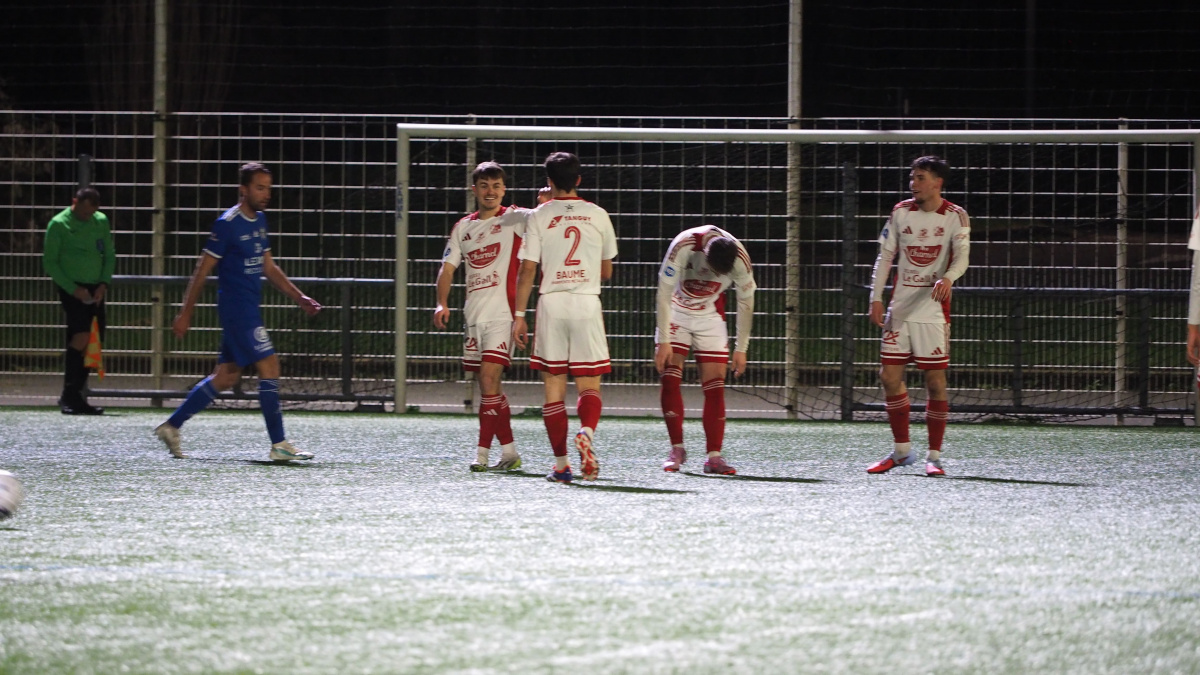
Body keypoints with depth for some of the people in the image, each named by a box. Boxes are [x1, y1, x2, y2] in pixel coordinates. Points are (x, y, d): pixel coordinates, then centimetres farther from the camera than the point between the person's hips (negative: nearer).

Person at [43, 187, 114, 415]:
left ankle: (76, 397, 11)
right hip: (71, 288, -6)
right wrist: (73, 289, -13)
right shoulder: (58, 224, -6)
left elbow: (109, 255, 17)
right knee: (81, 336, -20)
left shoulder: (101, 221, 10)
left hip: (94, 289, 6)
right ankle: (69, 397, -16)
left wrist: (104, 283, 0)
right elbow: (50, 262, -5)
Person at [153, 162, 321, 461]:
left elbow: (268, 267, 23)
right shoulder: (227, 224, -13)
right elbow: (202, 270, -11)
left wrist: (299, 297, 18)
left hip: (248, 310, 9)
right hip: (236, 309, -9)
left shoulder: (259, 220, 13)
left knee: (226, 376, 11)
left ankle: (171, 426, 19)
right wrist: (185, 314, -10)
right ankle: (279, 445, -10)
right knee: (269, 367, -12)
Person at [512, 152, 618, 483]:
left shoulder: (539, 217, 0)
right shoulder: (598, 215, 6)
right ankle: (586, 433, -28)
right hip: (587, 303, 1)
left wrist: (519, 315, 1)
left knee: (554, 387, 5)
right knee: (589, 386, 2)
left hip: (551, 303, -1)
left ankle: (561, 463, 4)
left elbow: (527, 271, -3)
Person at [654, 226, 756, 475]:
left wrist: (741, 349, -3)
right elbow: (664, 293, -21)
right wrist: (664, 341, -21)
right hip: (676, 312, -1)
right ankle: (677, 449, -2)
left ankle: (714, 457, -6)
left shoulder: (740, 258, -23)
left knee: (715, 386, -7)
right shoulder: (683, 246, -30)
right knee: (670, 378, -12)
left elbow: (745, 303, -7)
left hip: (711, 316, 1)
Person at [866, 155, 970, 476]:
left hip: (933, 310, -4)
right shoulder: (901, 212, 7)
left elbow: (962, 256, -13)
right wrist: (876, 298, 2)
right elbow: (885, 255, 10)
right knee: (889, 377, 1)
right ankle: (902, 450, 15)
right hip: (899, 308, 4)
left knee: (935, 382, -4)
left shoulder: (955, 216, -3)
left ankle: (934, 456, 4)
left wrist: (948, 278, -34)